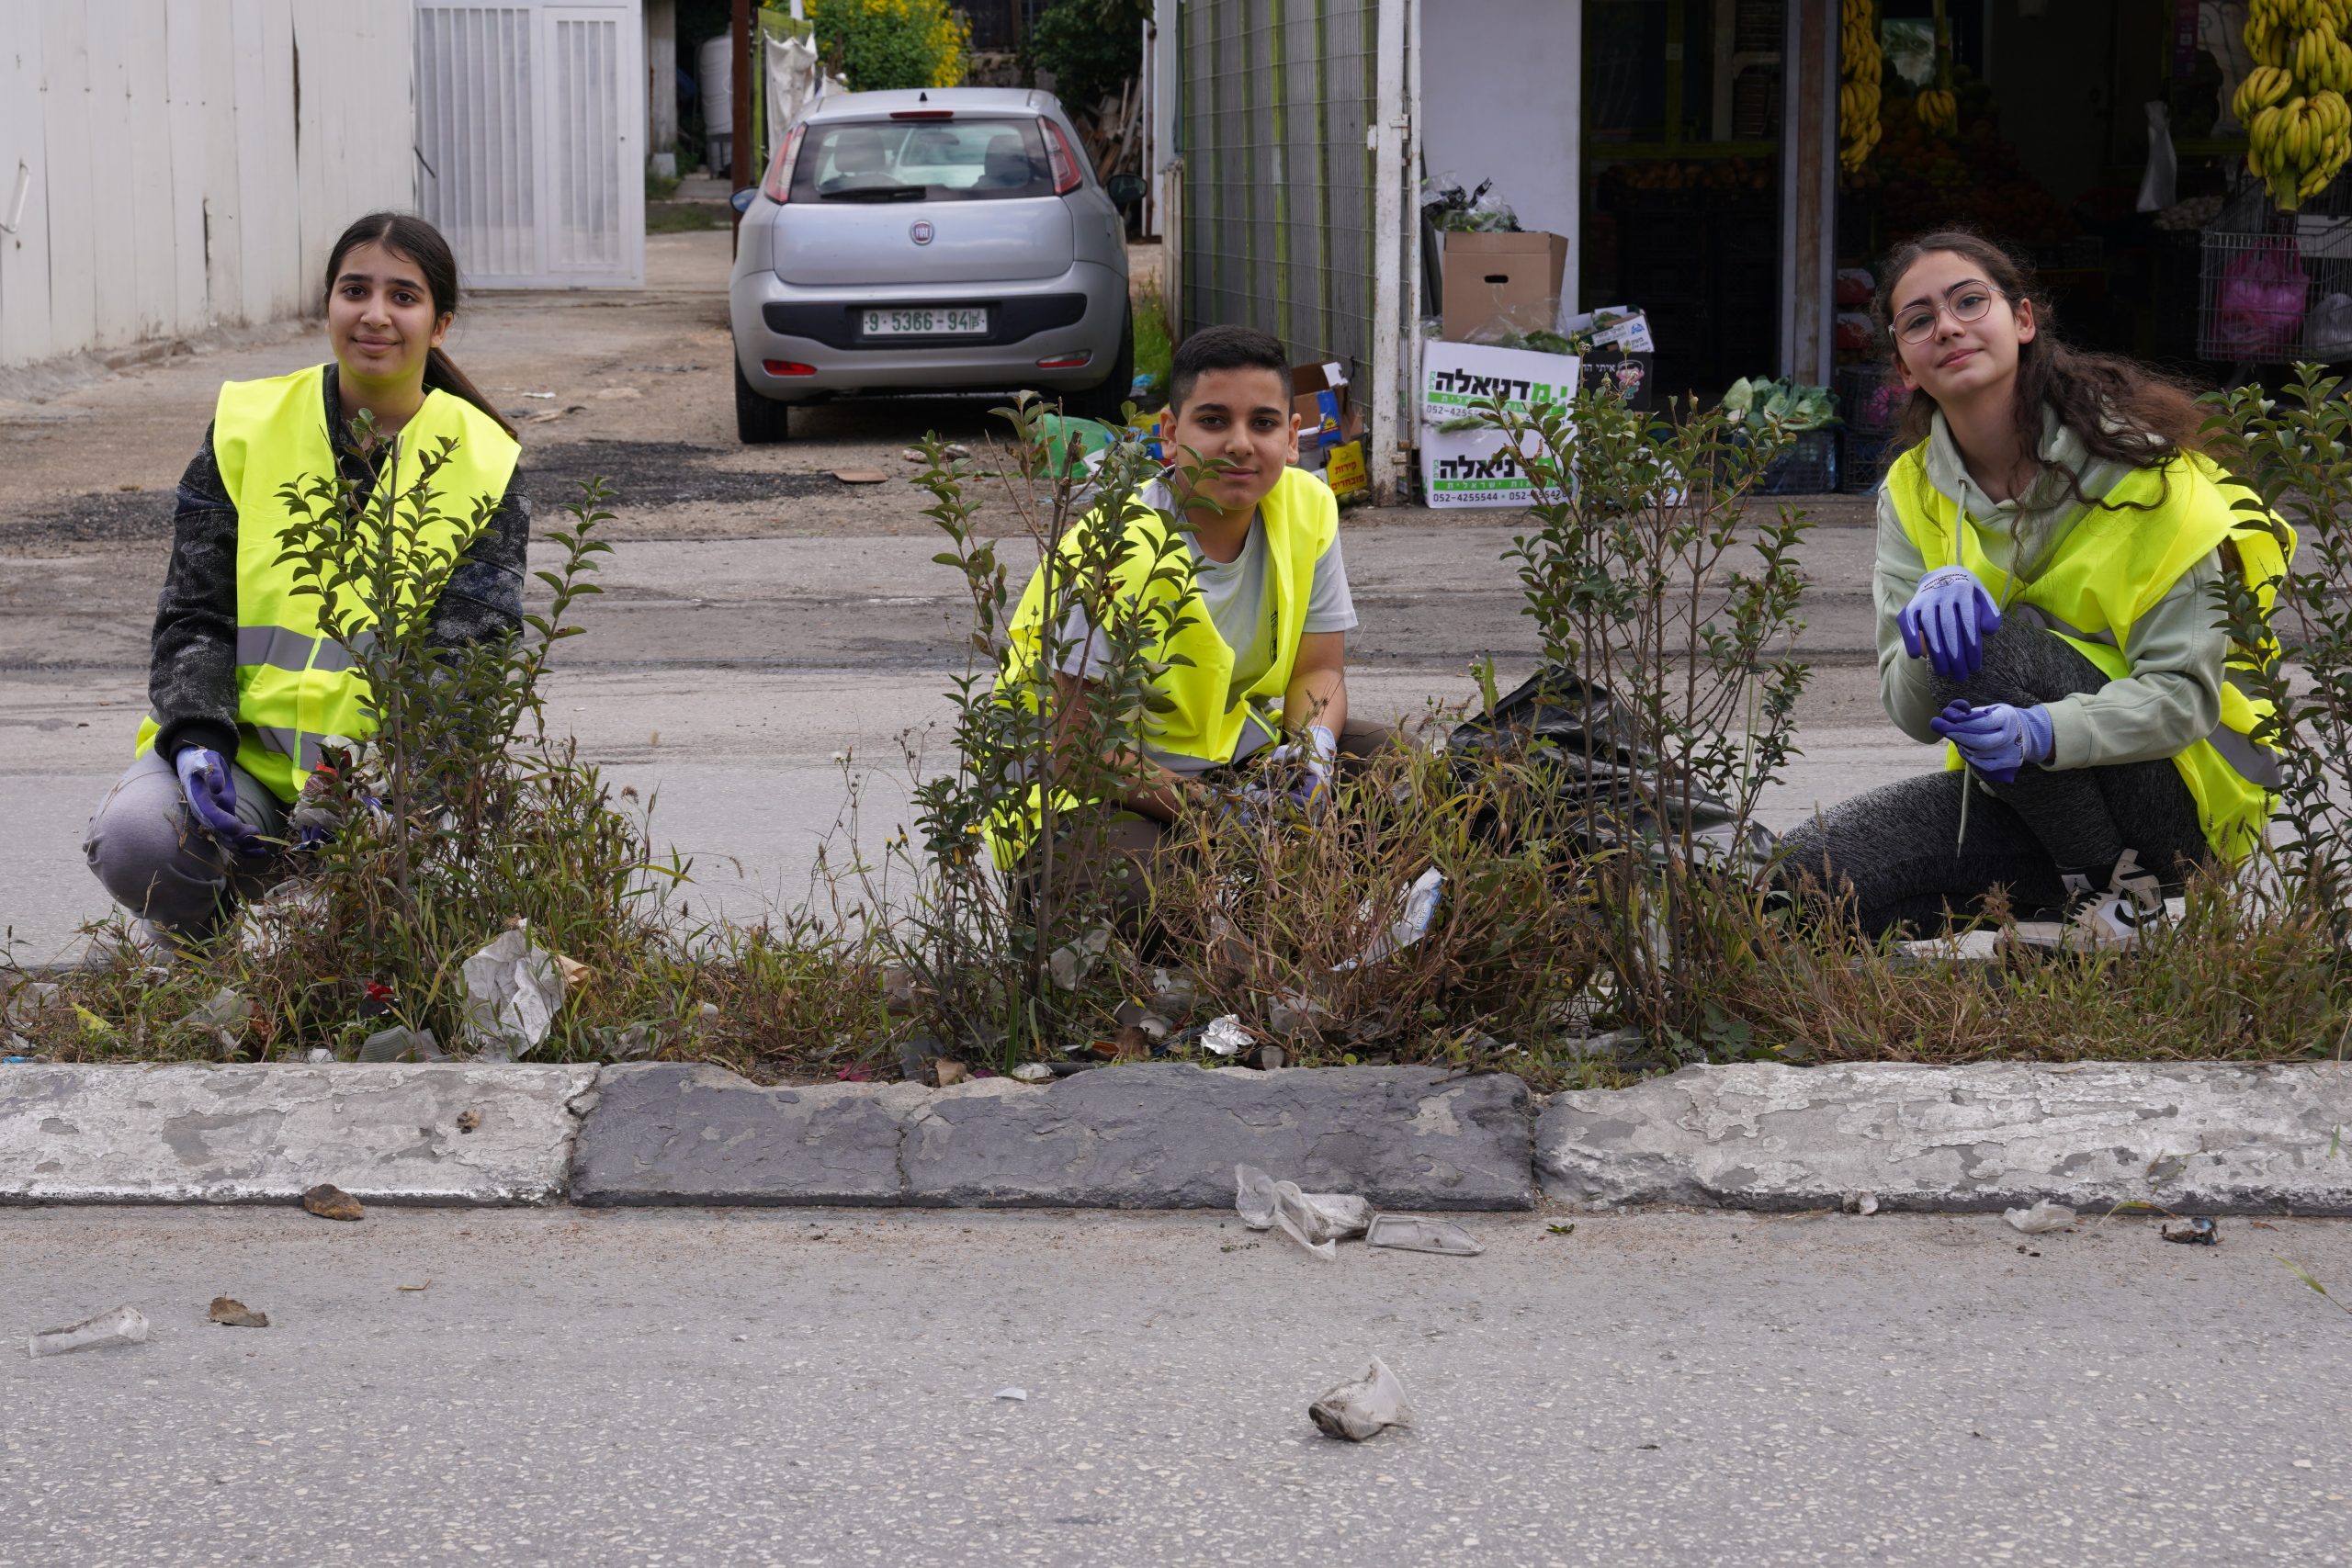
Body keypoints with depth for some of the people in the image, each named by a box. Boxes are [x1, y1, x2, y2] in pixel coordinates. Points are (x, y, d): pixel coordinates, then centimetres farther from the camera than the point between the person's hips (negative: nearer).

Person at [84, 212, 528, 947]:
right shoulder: (246, 429, 3)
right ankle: (194, 934, 7)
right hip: (246, 747, 1)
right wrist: (197, 742, -18)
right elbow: (194, 616, 2)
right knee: (138, 838, -31)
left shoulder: (482, 466, 1)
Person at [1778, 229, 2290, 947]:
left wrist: (2040, 733, -38)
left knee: (1997, 645, -30)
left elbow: (2185, 695, -19)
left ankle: (2118, 883, -12)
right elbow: (1913, 714, -8)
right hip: (2014, 794, 5)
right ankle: (2046, 887, 3)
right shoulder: (1911, 493, 0)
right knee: (1810, 873, -18)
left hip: (2180, 789, -4)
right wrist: (1931, 616, -31)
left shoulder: (2144, 468, -14)